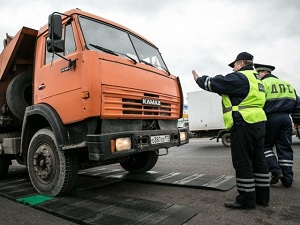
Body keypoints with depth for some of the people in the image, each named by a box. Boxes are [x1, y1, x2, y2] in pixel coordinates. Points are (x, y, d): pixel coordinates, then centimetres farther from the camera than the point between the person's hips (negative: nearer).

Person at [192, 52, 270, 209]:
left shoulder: (239, 77, -9)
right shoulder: (255, 79, 23)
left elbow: (213, 83, -8)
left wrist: (199, 79, 9)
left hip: (243, 124, -10)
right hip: (258, 123, 10)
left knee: (242, 162, -4)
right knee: (258, 161, 13)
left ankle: (247, 199, 4)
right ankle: (262, 196, 22)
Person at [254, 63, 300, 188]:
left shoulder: (263, 84, -2)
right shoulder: (287, 84, 20)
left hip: (271, 118, -6)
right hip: (286, 118, 6)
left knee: (266, 146, 9)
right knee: (285, 148, 8)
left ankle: (276, 171, -4)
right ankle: (287, 179, 11)